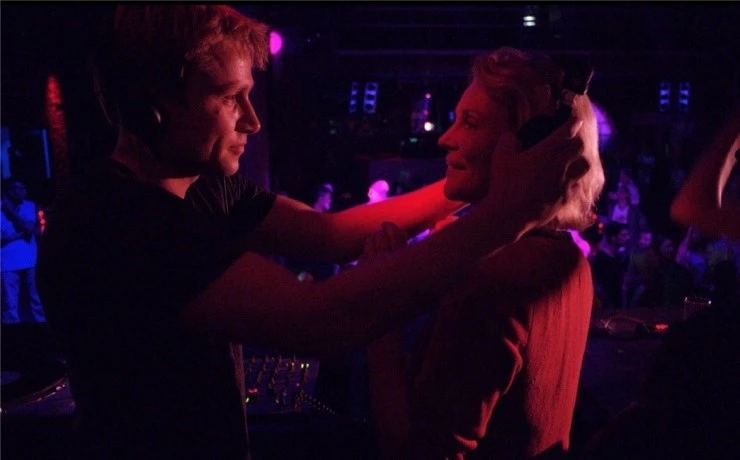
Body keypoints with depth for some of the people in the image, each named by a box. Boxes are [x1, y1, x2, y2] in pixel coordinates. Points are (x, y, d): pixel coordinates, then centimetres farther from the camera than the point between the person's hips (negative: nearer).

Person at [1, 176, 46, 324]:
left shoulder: (30, 206, 5)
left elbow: (30, 228, -10)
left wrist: (12, 212, -12)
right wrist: (20, 234, -13)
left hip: (29, 261, 3)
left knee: (35, 298, 13)